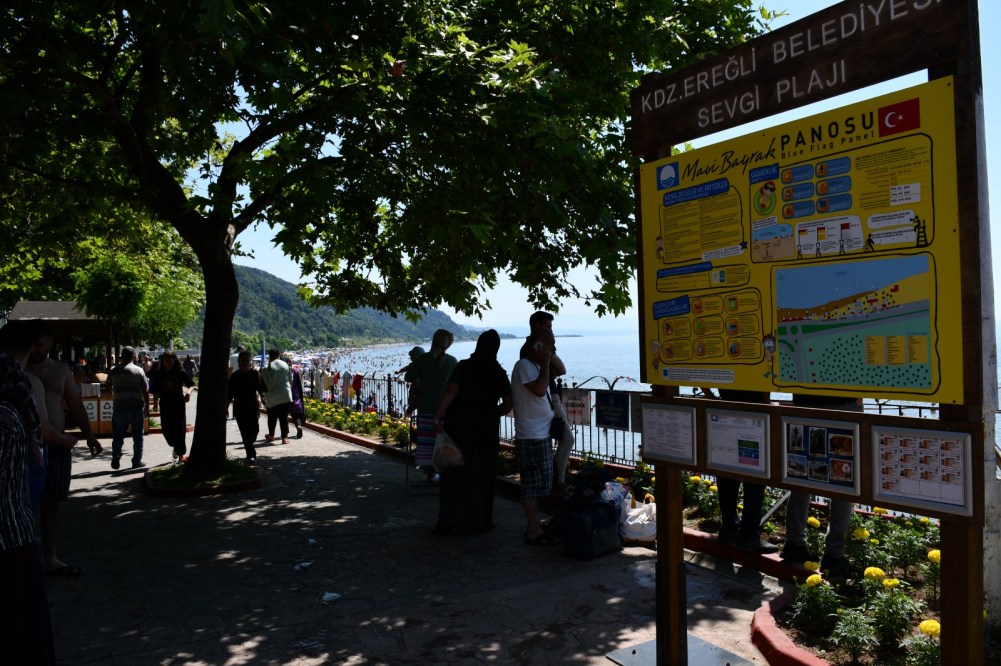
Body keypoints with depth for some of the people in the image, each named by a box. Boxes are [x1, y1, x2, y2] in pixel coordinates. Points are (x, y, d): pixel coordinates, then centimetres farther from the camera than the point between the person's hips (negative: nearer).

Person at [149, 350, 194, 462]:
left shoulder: (181, 373, -2)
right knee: (167, 431, 1)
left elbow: (191, 384, 7)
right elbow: (153, 391, 6)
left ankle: (180, 456, 12)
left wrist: (189, 392, -11)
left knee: (180, 431, -1)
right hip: (165, 406, 1)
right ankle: (175, 447, 34)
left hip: (179, 405, -1)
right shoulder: (158, 374, 1)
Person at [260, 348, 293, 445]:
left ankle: (271, 435, 31)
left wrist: (263, 396, 6)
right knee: (284, 417, 4)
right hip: (285, 396, 2)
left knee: (272, 417, 16)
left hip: (272, 397, -2)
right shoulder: (285, 365, 0)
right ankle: (284, 437, 0)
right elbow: (290, 381, 9)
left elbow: (264, 384, -7)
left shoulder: (267, 368, -10)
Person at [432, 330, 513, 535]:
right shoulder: (499, 373, 2)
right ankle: (480, 522, 16)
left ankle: (449, 522, 10)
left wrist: (438, 418, -13)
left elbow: (450, 393, -15)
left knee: (455, 476, 7)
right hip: (486, 432, 1)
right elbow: (507, 404, 1)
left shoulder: (464, 366, -4)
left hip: (458, 428, -1)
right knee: (481, 478, 10)